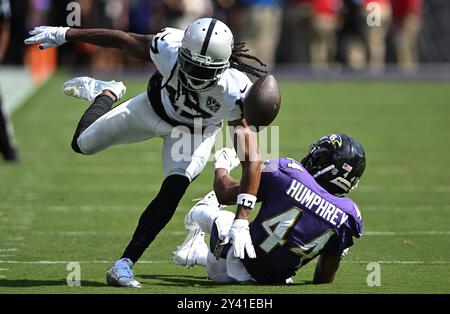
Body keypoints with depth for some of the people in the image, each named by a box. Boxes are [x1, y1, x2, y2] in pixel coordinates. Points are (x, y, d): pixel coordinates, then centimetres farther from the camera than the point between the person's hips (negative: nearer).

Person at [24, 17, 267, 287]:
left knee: (172, 192, -23)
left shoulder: (235, 92, -43)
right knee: (83, 144, 10)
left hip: (197, 131, -2)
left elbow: (251, 158, -41)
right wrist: (63, 34, -13)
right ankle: (107, 94, 43)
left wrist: (241, 222, -47)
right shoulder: (169, 48, -41)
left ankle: (124, 265, -10)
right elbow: (122, 39, -22)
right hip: (156, 107, 2)